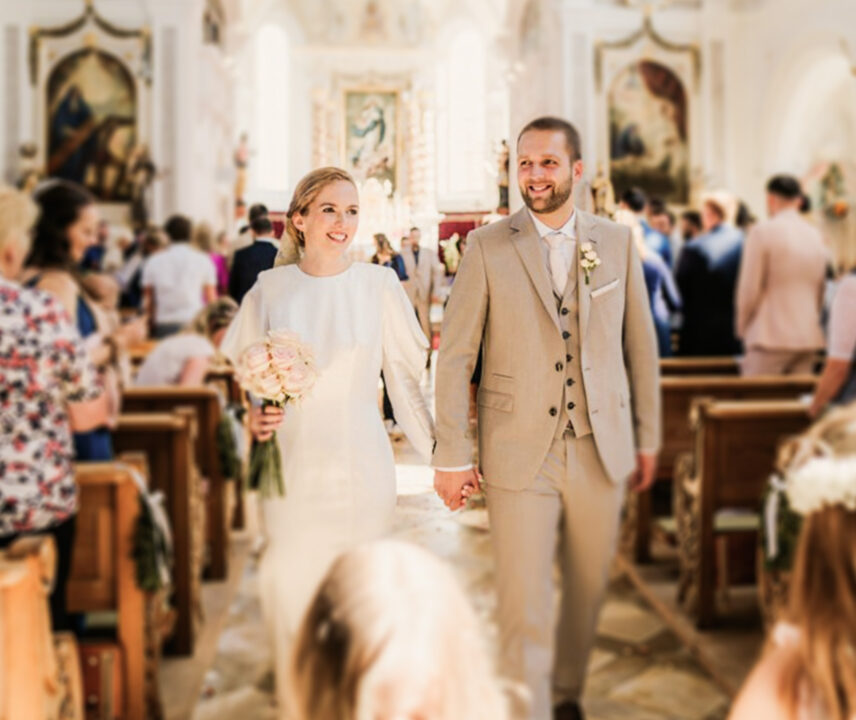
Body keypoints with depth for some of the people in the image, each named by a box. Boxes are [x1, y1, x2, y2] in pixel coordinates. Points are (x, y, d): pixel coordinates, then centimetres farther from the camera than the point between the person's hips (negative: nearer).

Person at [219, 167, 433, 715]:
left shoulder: (379, 285, -3)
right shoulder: (271, 288, 1)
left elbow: (404, 379, 1)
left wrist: (439, 453, -2)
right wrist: (255, 417, -11)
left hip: (361, 465, -1)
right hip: (292, 464, 1)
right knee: (292, 588, 6)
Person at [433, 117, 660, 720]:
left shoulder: (617, 242, 4)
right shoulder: (488, 247, -4)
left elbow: (640, 344, 10)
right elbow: (454, 356, -4)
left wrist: (648, 437, 10)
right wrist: (452, 456, -6)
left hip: (601, 449, 3)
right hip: (520, 452, -3)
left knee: (588, 588, 18)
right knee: (524, 606, 0)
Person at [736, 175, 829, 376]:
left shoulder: (762, 231, -8)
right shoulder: (816, 235, 10)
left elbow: (749, 289, -8)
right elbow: (821, 292, 16)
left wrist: (742, 327, 6)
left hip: (770, 337, -6)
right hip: (809, 338, 6)